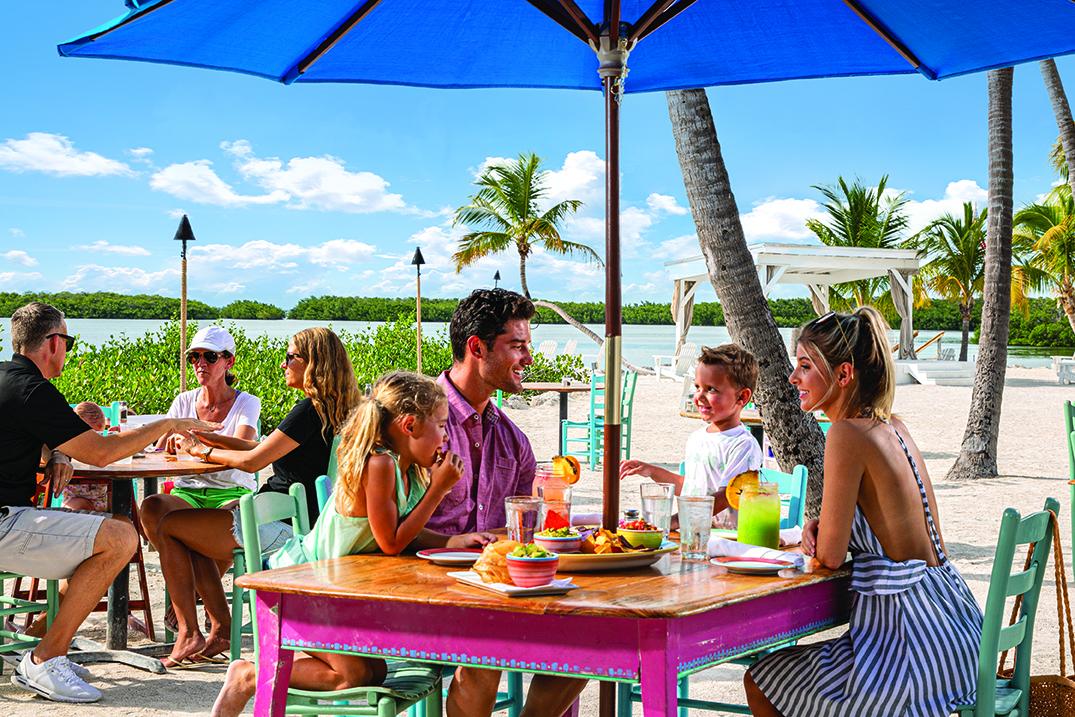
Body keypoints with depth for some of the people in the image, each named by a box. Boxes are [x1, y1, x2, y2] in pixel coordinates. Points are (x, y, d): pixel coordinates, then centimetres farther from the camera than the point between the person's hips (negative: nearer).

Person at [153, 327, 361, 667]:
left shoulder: (310, 411, -20)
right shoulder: (329, 410, 11)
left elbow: (253, 461, -20)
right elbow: (264, 449, 15)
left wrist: (203, 451, -5)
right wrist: (209, 438, 9)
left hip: (280, 527, -10)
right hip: (295, 524, 10)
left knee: (168, 527, 2)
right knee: (190, 532, 24)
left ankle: (189, 636, 2)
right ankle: (222, 630, 18)